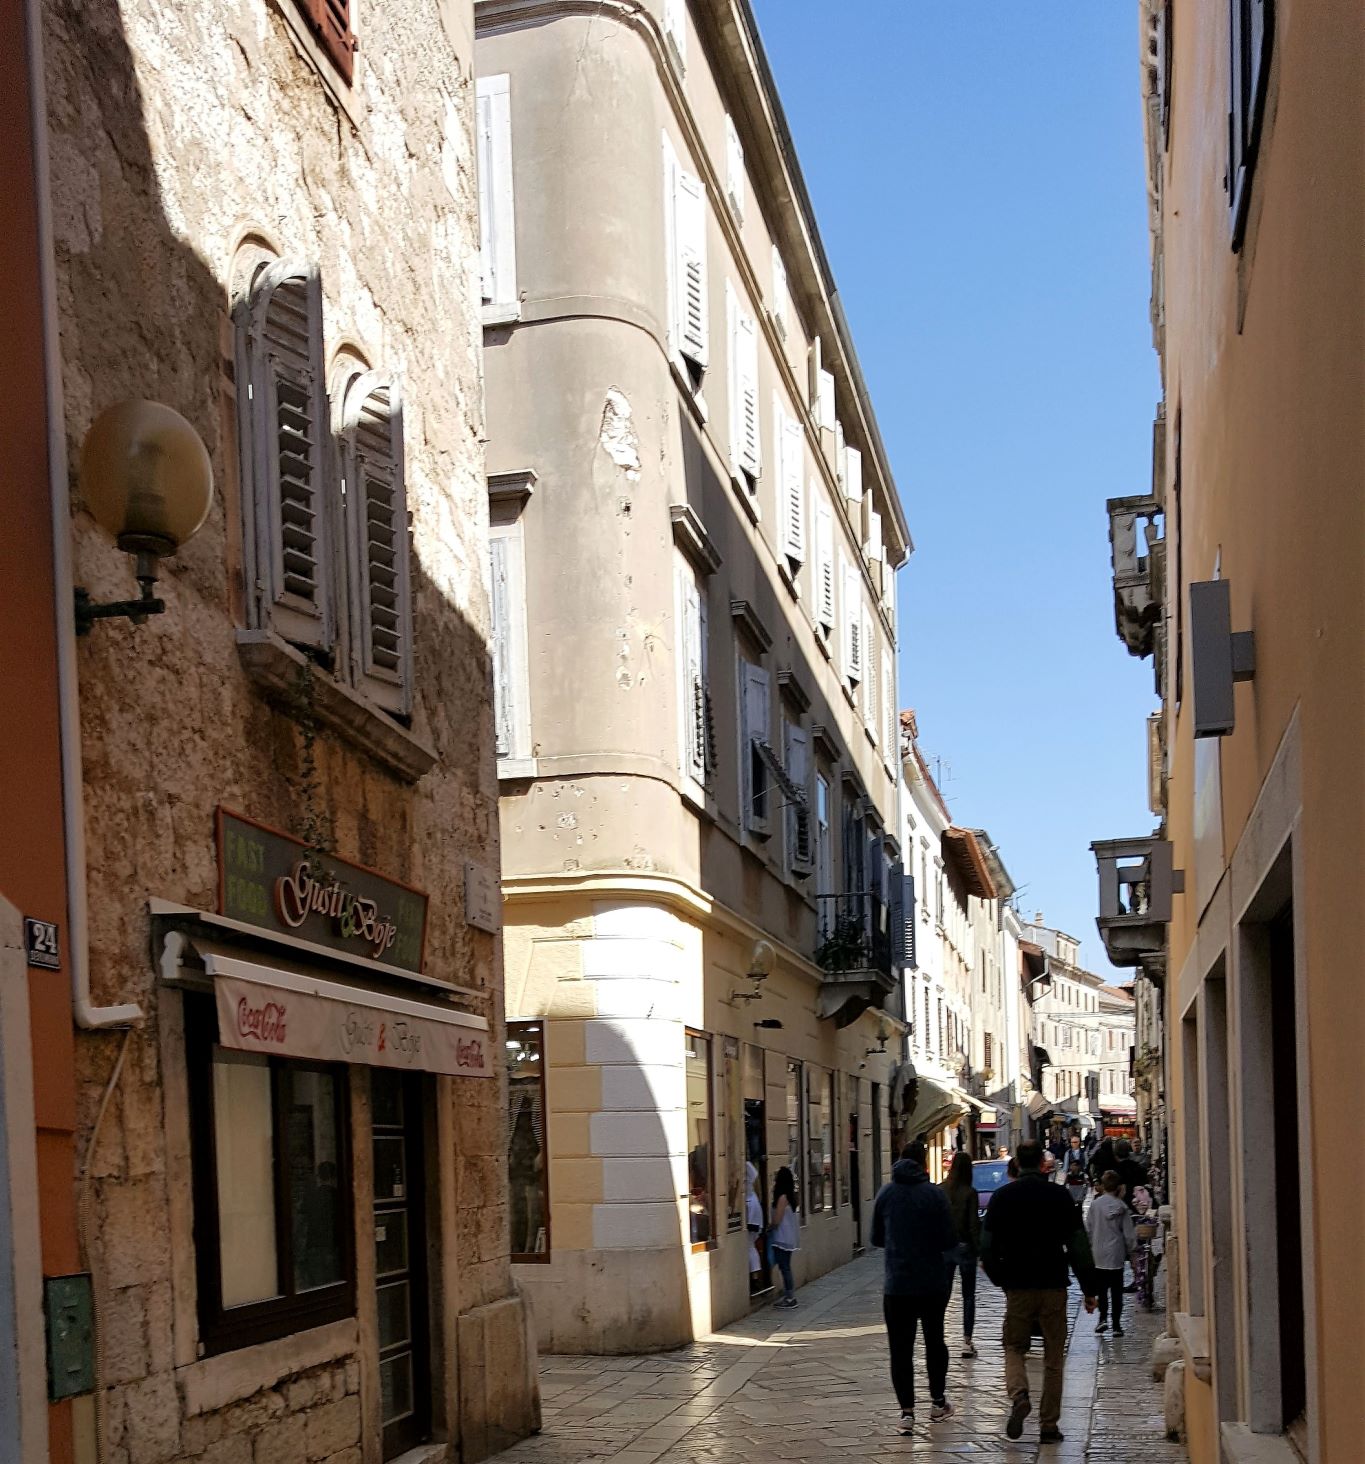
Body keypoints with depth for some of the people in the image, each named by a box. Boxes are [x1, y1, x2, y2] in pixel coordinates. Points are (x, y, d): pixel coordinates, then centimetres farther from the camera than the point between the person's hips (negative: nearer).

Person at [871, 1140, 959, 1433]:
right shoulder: (934, 1194, -9)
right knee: (935, 1341, 19)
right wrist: (928, 1242, 10)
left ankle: (907, 1412, -6)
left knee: (900, 1349, 2)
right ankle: (938, 1402, 28)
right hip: (933, 1284, -1)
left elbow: (876, 1238, 8)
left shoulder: (885, 1194, 0)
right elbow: (949, 1241, -11)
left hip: (896, 1285, 1)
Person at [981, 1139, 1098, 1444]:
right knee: (1053, 1357, 9)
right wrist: (1089, 1289, 2)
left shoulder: (1002, 1197, 0)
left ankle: (1019, 1395, -15)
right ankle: (1049, 1425, 8)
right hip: (1054, 1286, 0)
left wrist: (1001, 1280, 15)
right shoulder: (1058, 1196, -1)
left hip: (1018, 1287, 0)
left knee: (1013, 1347, 13)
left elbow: (988, 1247, 0)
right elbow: (1079, 1245, -3)